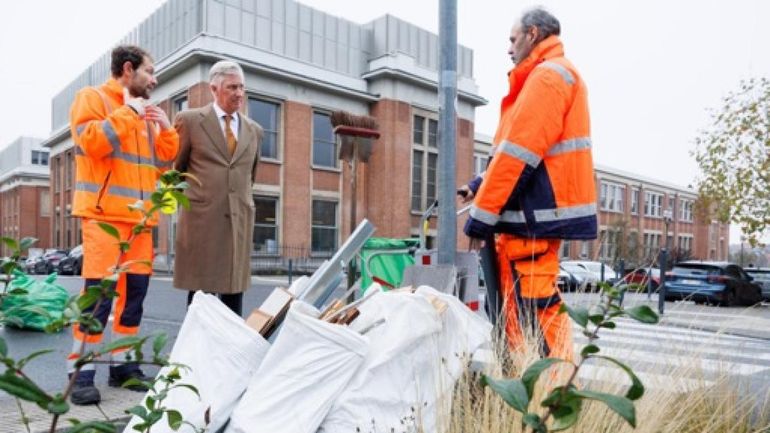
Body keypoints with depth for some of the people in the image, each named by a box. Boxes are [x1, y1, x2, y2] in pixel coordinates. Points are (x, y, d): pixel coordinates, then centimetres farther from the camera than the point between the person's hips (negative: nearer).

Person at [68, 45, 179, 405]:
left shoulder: (145, 114, 22)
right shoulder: (92, 98, 3)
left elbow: (164, 162, 20)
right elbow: (93, 142, -15)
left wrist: (166, 128, 5)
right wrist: (129, 111, -8)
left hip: (139, 216, 7)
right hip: (104, 213, -7)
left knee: (135, 291, 6)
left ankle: (122, 365, 16)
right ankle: (81, 372, 1)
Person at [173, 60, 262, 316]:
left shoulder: (254, 130, 13)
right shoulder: (190, 120, 1)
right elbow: (174, 168, 10)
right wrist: (190, 196, 13)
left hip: (240, 221, 3)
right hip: (202, 219, -3)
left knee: (234, 293, 6)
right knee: (201, 295, 1)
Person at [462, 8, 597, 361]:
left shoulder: (548, 75, -8)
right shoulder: (549, 76, 25)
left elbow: (519, 153, -18)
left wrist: (481, 212, -15)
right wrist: (481, 186, 15)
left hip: (534, 215, -10)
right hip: (534, 212, 10)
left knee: (533, 310, -9)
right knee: (518, 308, 13)